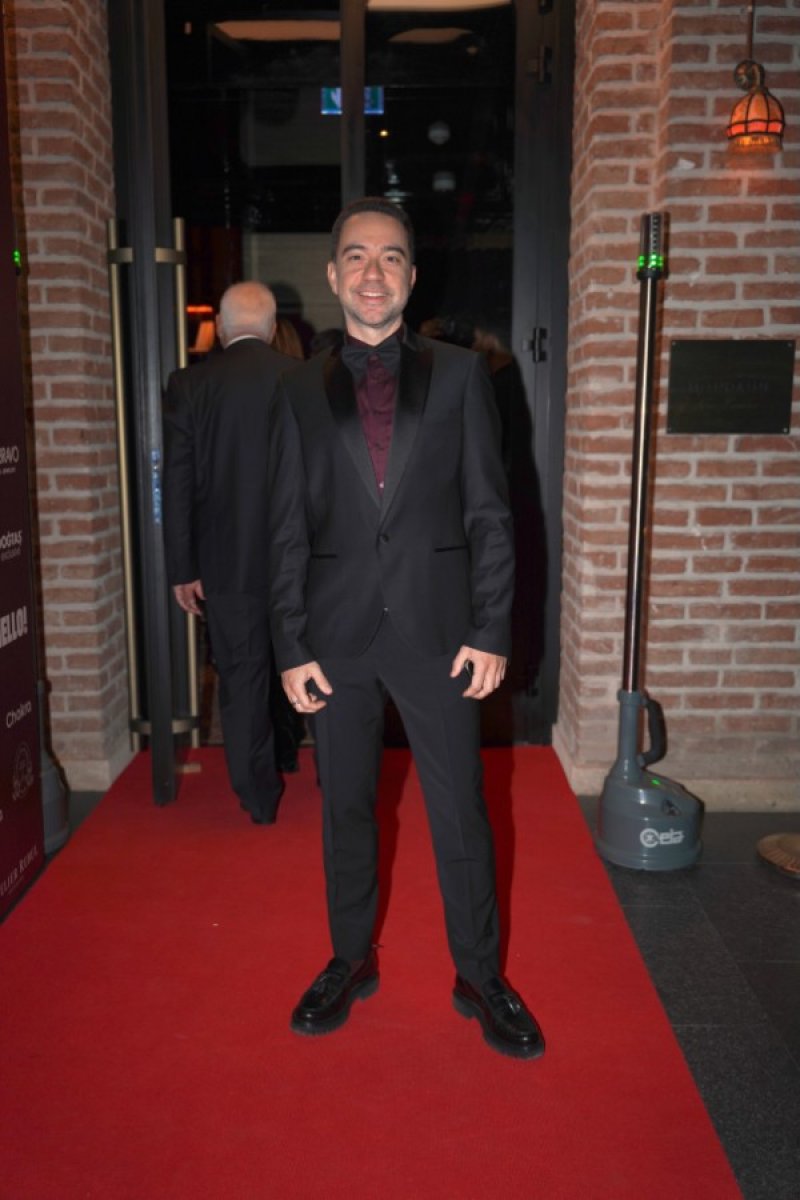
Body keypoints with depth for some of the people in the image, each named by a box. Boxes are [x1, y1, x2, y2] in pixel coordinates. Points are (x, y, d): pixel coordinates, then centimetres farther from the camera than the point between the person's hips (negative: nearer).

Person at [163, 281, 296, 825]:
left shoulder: (189, 385, -5)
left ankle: (260, 798, 20)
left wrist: (183, 568, 1)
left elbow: (178, 485, -5)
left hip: (228, 560, -1)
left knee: (242, 679, 10)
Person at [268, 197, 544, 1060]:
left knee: (460, 813, 6)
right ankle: (351, 961, 34)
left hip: (438, 630, -1)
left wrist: (491, 630, -6)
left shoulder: (460, 374, 3)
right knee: (345, 810, 14)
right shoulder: (300, 391, 6)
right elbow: (287, 530, 5)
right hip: (337, 634, 2)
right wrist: (291, 648, -1)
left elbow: (489, 512, 1)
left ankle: (479, 977, 26)